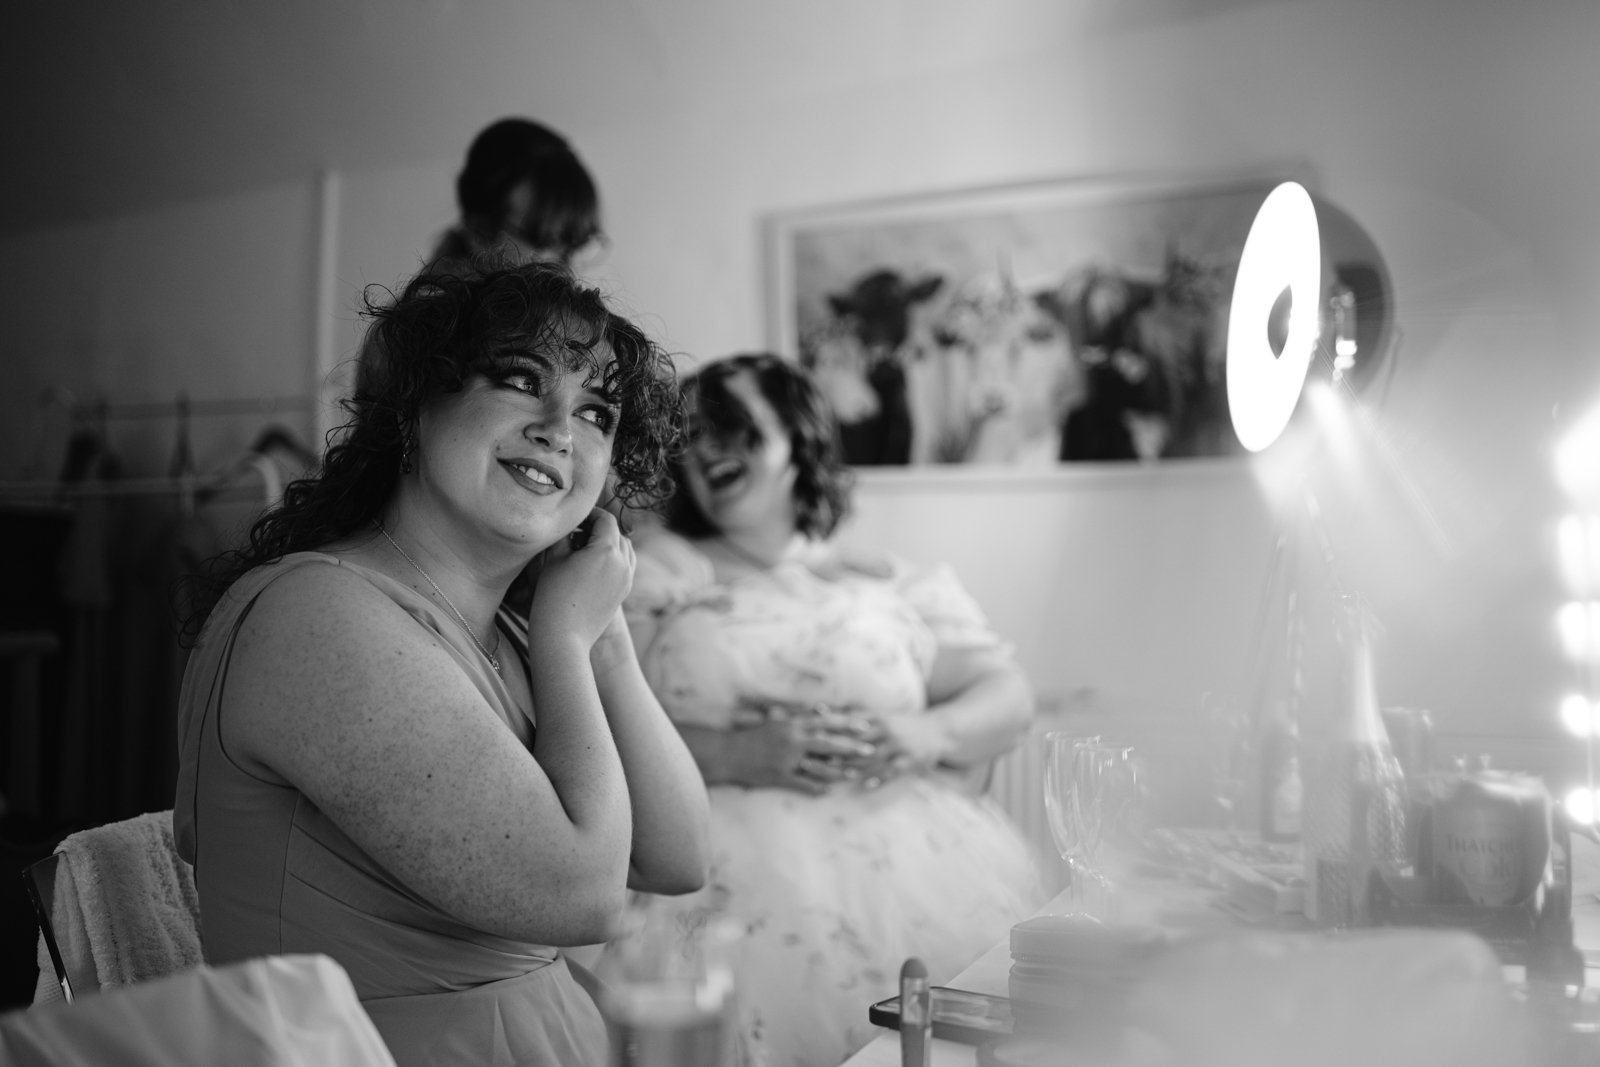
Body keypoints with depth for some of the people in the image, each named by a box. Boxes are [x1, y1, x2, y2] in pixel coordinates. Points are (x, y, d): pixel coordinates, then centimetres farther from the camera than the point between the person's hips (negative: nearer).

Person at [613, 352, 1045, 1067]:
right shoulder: (654, 570, 11)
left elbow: (1008, 700, 13)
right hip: (727, 832, -1)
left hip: (904, 835, 2)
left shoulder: (895, 585, 16)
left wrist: (927, 732, -9)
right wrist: (739, 754, -16)